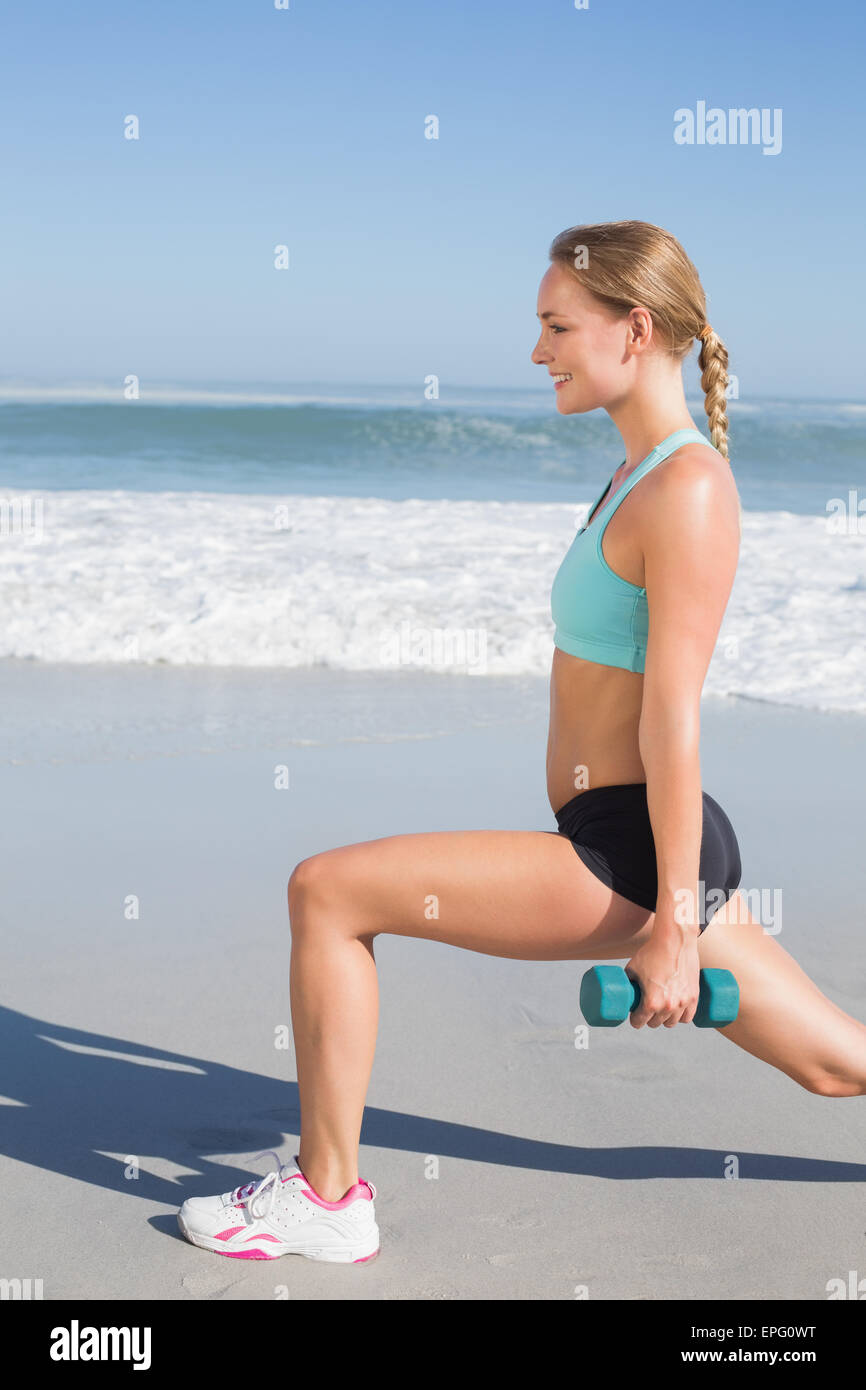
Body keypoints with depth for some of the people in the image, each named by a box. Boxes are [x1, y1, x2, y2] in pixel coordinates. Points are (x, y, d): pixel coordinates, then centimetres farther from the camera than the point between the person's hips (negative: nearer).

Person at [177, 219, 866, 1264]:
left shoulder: (686, 489, -15)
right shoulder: (644, 472, 14)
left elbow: (674, 717, -19)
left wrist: (673, 922, -19)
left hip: (632, 858, -10)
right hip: (618, 843, 10)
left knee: (326, 892, -7)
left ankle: (327, 1195, 5)